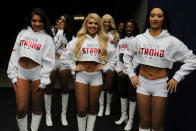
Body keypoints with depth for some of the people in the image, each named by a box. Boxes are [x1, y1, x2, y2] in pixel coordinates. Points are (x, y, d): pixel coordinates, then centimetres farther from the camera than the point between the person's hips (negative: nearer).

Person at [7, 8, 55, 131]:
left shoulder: (47, 38, -2)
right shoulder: (22, 33, 8)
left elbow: (48, 61, -5)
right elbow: (15, 55, 7)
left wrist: (43, 81, -10)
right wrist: (13, 76, 2)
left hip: (37, 74, -2)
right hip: (21, 73, 2)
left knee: (37, 107, 11)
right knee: (21, 109, 1)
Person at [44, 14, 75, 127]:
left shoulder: (70, 35, 8)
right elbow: (54, 46, -13)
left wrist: (61, 54, -10)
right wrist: (60, 32, -10)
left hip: (64, 63, 3)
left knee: (65, 88, 8)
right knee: (49, 88, 6)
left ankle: (64, 114, 22)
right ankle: (48, 114, 22)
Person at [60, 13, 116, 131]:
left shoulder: (104, 41, 5)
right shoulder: (78, 39, 2)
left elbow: (114, 58, 9)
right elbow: (65, 56, 5)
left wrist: (104, 67, 0)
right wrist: (73, 67, -1)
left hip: (97, 77, 1)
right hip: (81, 76, -1)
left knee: (92, 107, 13)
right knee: (82, 109, -1)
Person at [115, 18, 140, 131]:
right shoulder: (121, 41, 11)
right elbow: (117, 57, 9)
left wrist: (126, 71, -12)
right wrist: (119, 70, -4)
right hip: (121, 73, 6)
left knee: (132, 95, 2)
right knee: (122, 94, 15)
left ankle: (130, 120, 15)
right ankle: (124, 116, 31)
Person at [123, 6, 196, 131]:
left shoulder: (171, 41, -6)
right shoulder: (139, 39, 1)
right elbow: (127, 57, 14)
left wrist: (176, 78, -5)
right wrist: (131, 74, 8)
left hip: (160, 84, -2)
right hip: (142, 82, 2)